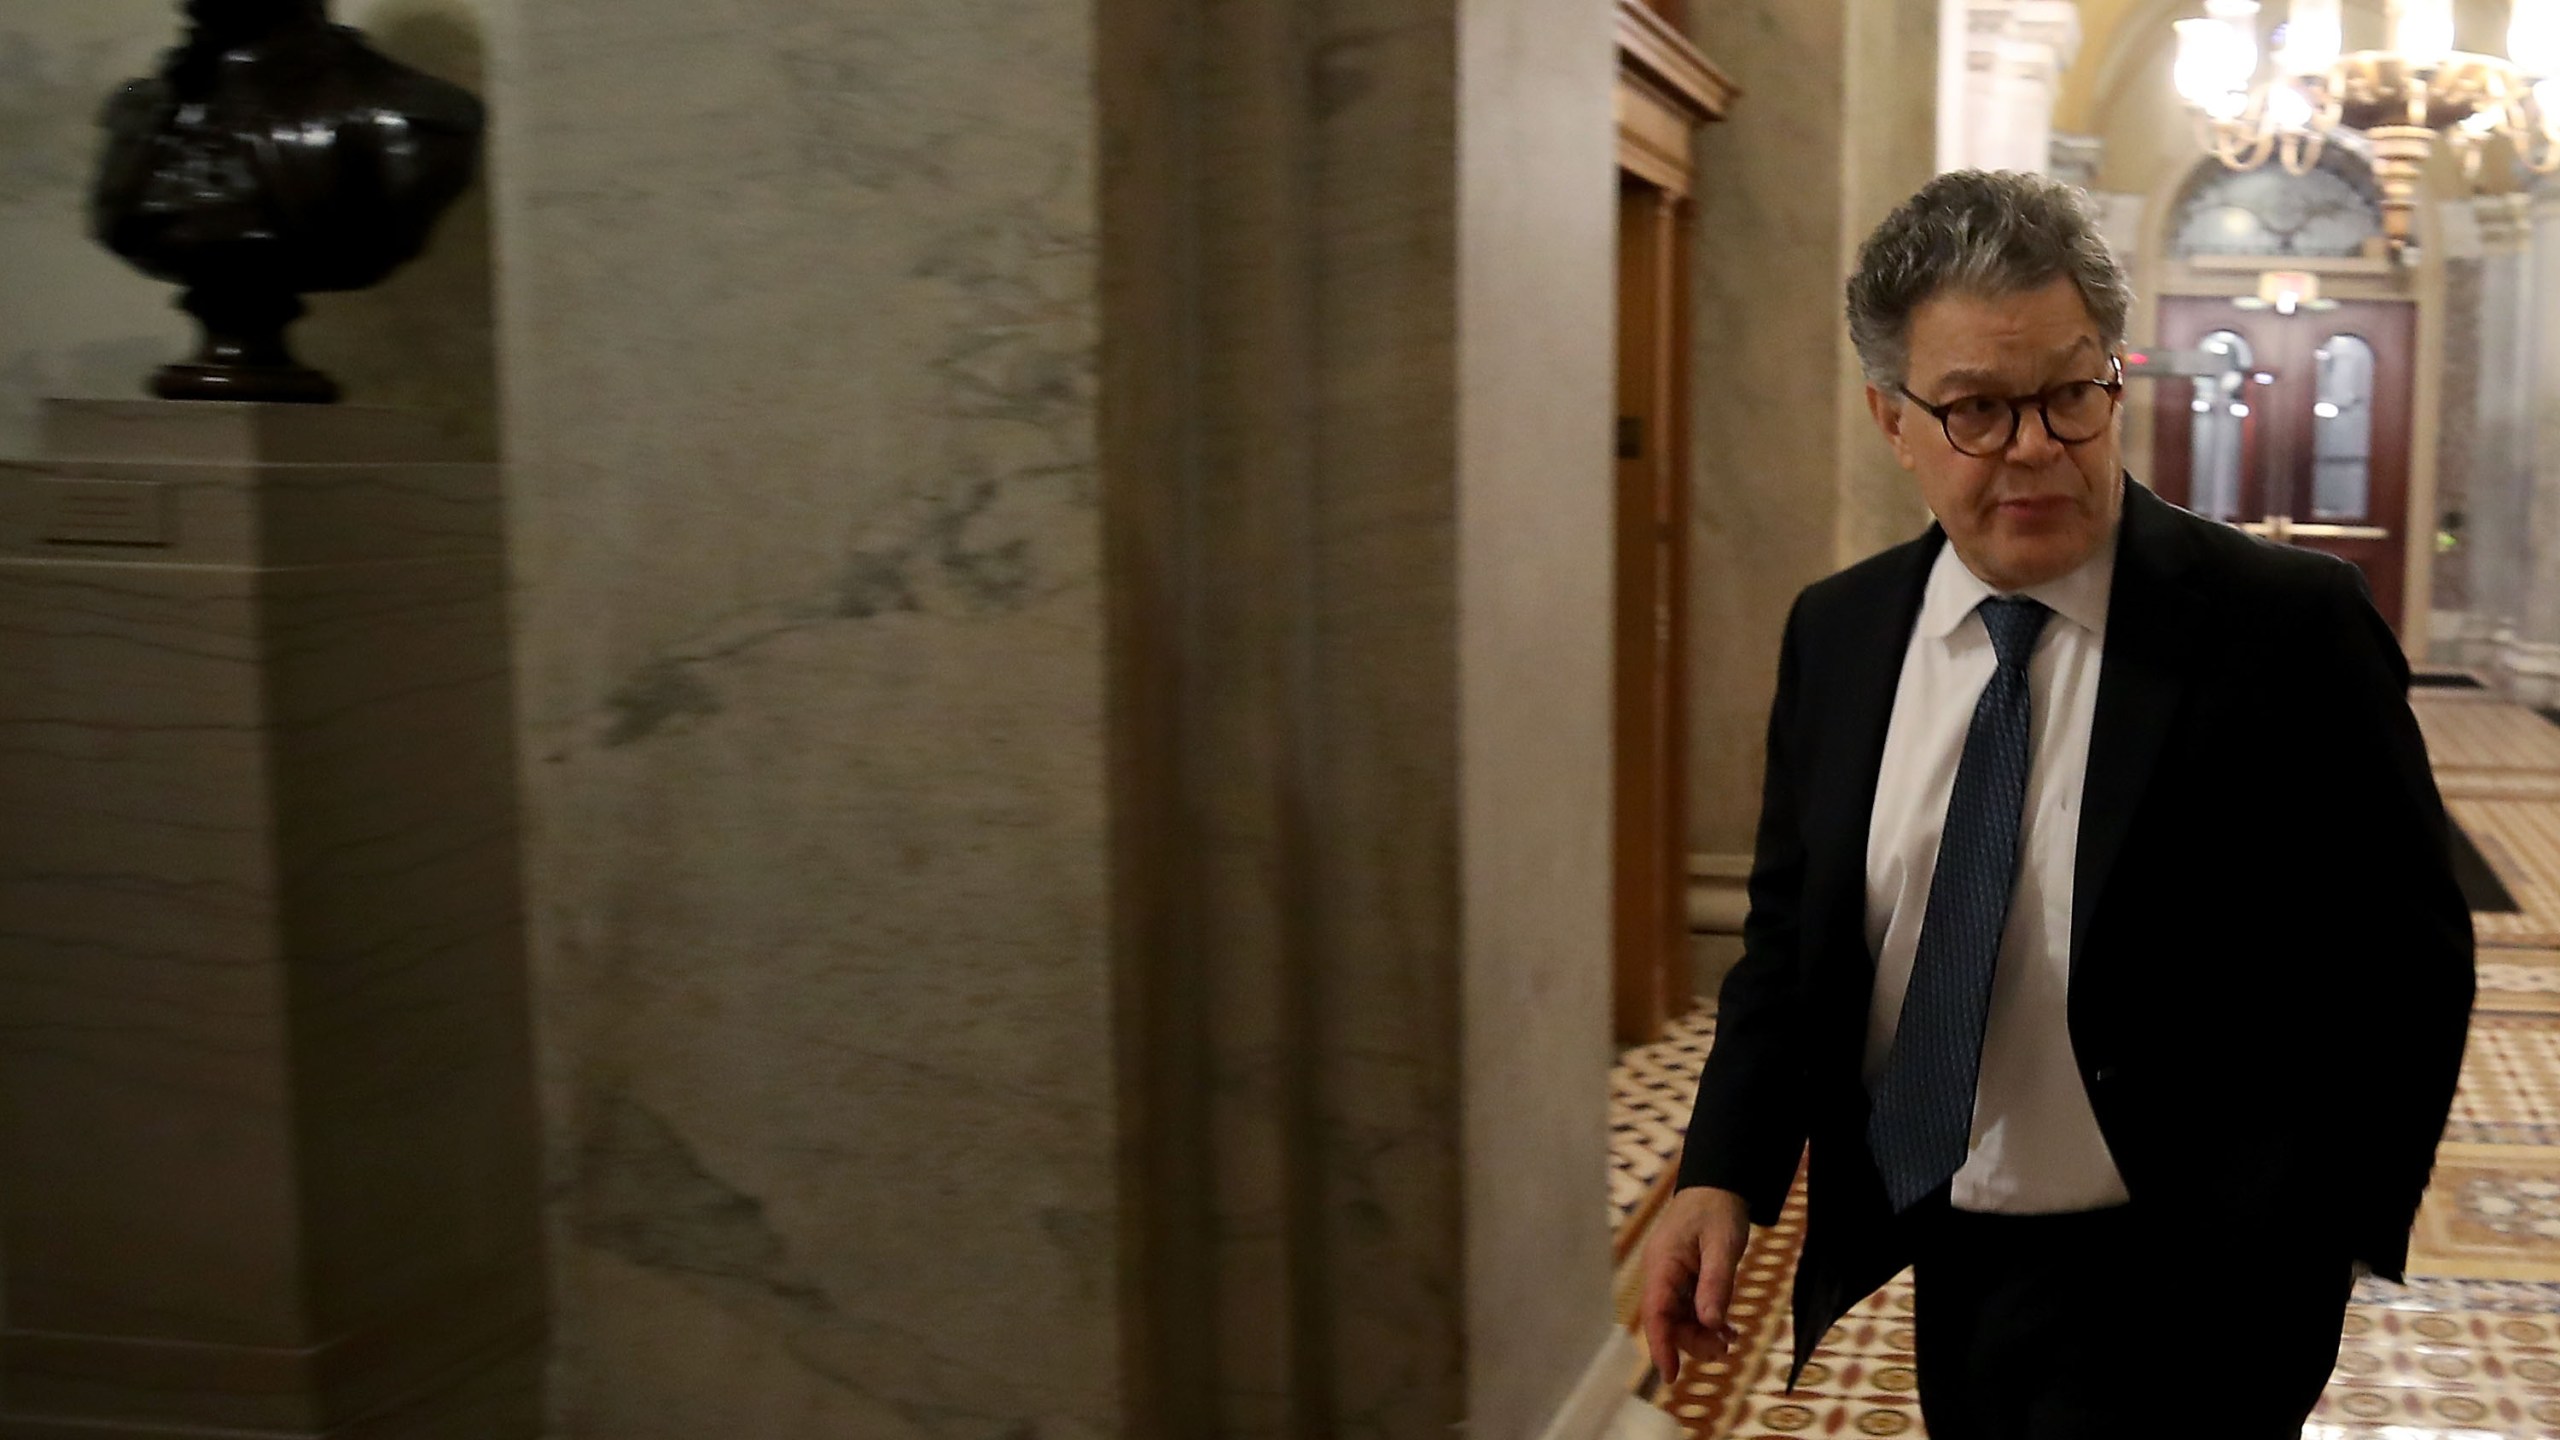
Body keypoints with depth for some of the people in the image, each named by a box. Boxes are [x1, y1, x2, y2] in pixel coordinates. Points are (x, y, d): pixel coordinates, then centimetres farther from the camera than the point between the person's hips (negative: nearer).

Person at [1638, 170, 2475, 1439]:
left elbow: (2401, 965, -9)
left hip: (2171, 1296, -4)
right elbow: (1790, 931, 6)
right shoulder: (1835, 633, 0)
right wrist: (1724, 1172, -7)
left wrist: (2298, 1260, -15)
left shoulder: (2287, 627, -14)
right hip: (1936, 1271, 5)